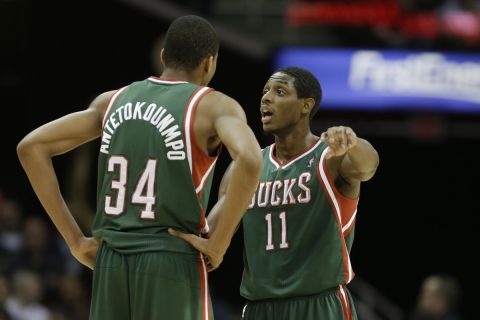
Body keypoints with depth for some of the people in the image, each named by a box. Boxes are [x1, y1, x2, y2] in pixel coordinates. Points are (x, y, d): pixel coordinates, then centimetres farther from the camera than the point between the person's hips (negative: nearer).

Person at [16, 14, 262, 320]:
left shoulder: (113, 101, 12)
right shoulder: (214, 106, -3)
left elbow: (31, 147, 11)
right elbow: (250, 160, -24)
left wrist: (75, 239, 9)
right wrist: (219, 243, -14)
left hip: (111, 262, 5)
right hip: (173, 263, -5)